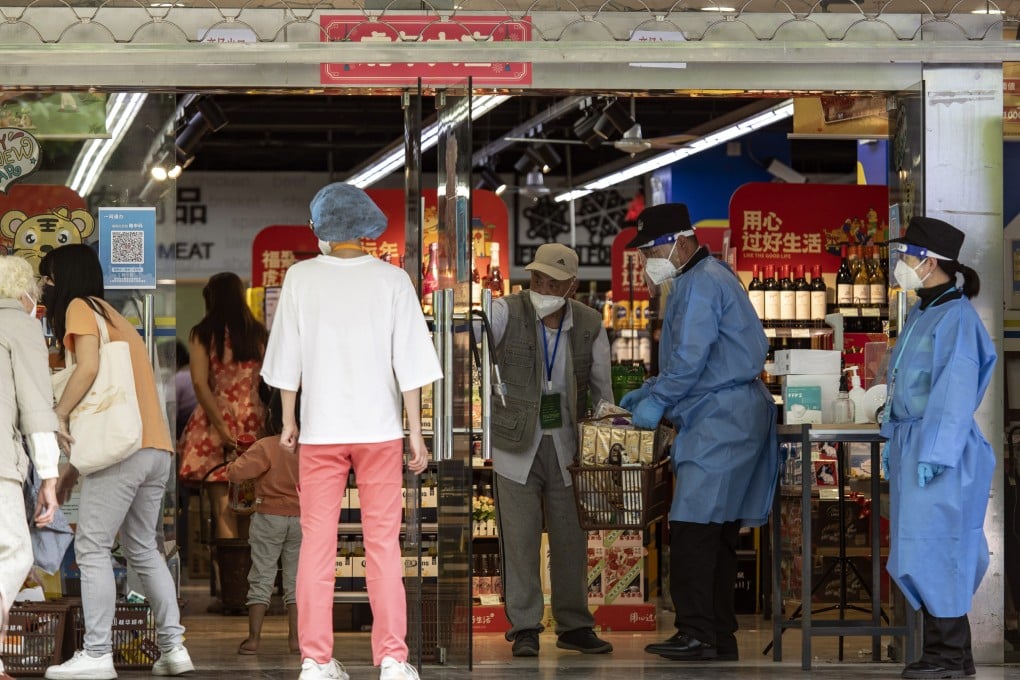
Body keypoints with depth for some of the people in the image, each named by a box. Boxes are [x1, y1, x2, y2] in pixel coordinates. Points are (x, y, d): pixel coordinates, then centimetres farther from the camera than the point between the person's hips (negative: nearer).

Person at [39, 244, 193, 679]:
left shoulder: (80, 308, 1)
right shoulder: (114, 318, 26)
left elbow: (89, 366, -17)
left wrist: (58, 415, -8)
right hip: (157, 449, 9)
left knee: (92, 549, -6)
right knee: (142, 549, 16)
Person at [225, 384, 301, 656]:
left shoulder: (266, 447, -17)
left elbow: (236, 473, -21)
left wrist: (234, 464, 0)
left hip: (269, 518, -3)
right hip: (303, 519, 3)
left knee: (261, 577, 4)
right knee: (296, 578, 9)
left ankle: (254, 638, 2)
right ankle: (296, 637, 7)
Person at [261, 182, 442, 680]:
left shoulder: (302, 278, -5)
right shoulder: (392, 280, -5)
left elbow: (288, 358, -1)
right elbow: (410, 363, -6)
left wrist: (288, 420, 11)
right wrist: (416, 433, 0)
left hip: (320, 430, 0)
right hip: (378, 428, 0)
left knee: (317, 544, 6)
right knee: (383, 543, 5)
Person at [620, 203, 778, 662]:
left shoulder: (701, 284, -12)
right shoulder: (702, 279, 21)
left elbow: (689, 359, -18)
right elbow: (688, 360, 27)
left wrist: (656, 401, -7)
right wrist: (648, 393, 20)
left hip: (721, 419, -11)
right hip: (731, 418, 11)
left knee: (693, 526, -12)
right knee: (718, 532, 11)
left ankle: (697, 635, -13)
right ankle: (719, 635, 15)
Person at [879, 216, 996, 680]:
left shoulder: (955, 317, -15)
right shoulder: (920, 315, 14)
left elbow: (956, 391, -18)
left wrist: (934, 452, -20)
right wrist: (894, 441, 19)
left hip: (940, 453, -9)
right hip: (912, 446, 9)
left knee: (934, 548, -6)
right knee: (921, 551, 11)